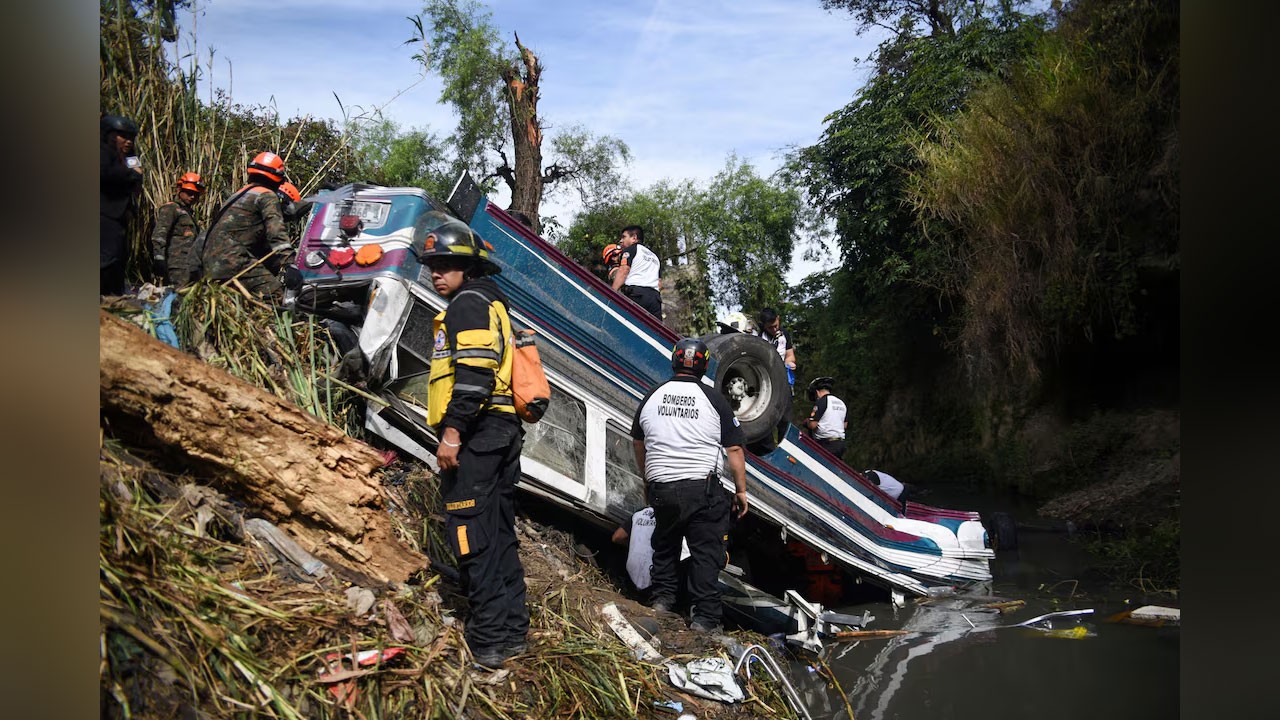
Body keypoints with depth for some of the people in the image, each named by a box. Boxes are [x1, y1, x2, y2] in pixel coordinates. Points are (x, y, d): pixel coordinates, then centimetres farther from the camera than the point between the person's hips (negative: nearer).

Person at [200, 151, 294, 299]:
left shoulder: (239, 194, 28)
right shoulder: (267, 196, 0)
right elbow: (276, 231, -16)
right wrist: (290, 263, -25)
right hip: (233, 262, -9)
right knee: (277, 295, -21)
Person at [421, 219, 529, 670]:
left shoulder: (469, 303, -7)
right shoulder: (491, 304, 25)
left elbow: (473, 373, -20)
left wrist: (452, 430, -22)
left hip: (476, 431, -11)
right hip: (502, 430, 11)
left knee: (471, 535, -10)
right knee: (499, 535, 13)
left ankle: (489, 640, -9)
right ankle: (512, 631, 18)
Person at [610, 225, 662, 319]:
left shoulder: (630, 249, 12)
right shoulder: (654, 256, 33)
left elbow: (623, 271, -4)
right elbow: (660, 284, 25)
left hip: (635, 294, -6)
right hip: (655, 296, 6)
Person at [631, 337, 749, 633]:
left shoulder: (652, 396, 6)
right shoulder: (714, 400, -4)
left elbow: (637, 442, 18)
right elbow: (734, 449, -4)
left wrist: (647, 478, 32)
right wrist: (741, 490, 4)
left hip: (661, 487, 3)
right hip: (703, 489, -3)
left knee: (664, 544, 24)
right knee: (705, 552, 3)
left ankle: (661, 597, 24)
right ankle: (705, 617, 3)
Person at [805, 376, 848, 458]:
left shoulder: (821, 402, -9)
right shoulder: (842, 403, 16)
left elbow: (812, 425, -14)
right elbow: (845, 425, 20)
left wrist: (806, 422, 7)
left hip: (826, 444, -8)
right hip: (840, 444, 8)